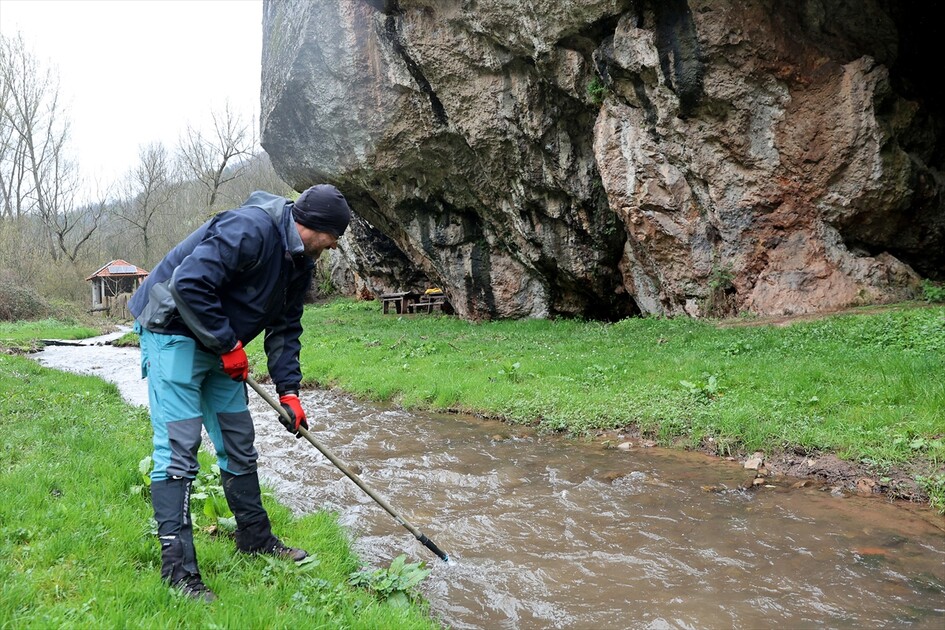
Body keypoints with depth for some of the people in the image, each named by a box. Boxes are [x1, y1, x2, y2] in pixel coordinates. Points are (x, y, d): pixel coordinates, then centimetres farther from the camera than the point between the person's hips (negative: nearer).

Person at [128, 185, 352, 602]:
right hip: (173, 333, -9)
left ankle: (255, 538, 27)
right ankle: (177, 568, -4)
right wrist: (228, 345, -23)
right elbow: (188, 282, -32)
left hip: (221, 345, 9)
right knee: (178, 447, -11)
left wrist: (288, 391, 1)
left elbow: (285, 329, 10)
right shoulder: (251, 229, -26)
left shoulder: (300, 263, 4)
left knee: (239, 443, 12)